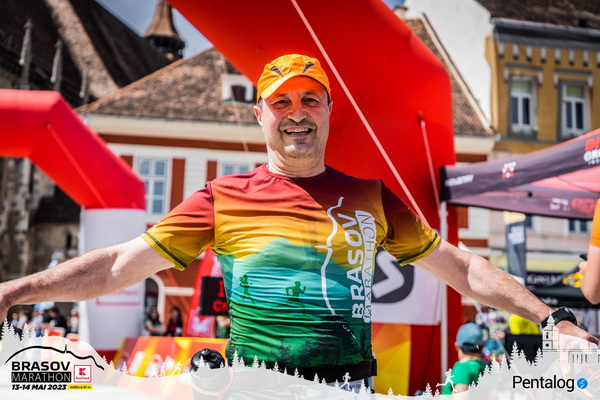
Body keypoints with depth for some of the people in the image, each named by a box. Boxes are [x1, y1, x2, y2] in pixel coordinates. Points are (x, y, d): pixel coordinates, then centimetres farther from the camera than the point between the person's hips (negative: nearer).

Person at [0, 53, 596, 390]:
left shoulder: (371, 197, 9)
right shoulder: (224, 198, 4)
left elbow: (459, 266, 12)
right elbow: (119, 264, 3)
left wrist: (552, 320, 9)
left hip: (348, 384, 1)